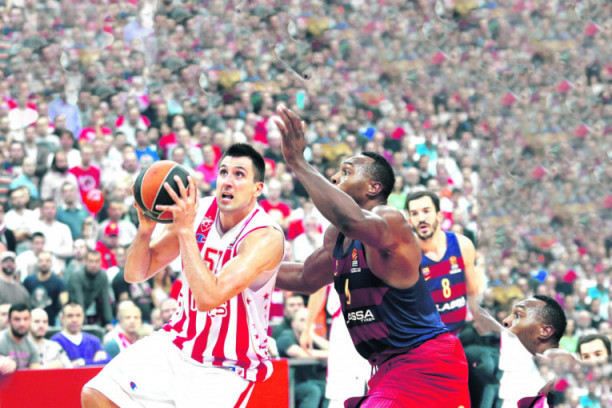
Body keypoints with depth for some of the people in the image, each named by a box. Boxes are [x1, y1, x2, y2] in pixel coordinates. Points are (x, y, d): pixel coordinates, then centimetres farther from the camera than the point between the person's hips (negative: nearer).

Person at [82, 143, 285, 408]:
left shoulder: (267, 237, -22)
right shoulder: (199, 210, -5)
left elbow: (208, 297, -35)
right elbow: (135, 274, 0)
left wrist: (185, 230, -33)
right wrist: (146, 228, -19)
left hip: (226, 370, -5)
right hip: (178, 343, 5)